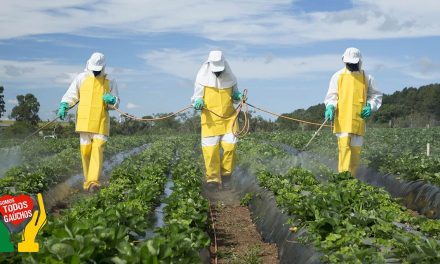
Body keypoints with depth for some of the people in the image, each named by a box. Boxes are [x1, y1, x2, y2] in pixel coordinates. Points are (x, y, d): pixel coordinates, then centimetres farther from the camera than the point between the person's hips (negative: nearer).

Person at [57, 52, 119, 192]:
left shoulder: (110, 82, 8)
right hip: (84, 121, 1)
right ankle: (87, 179, 18)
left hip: (101, 122, -1)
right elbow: (71, 95, 11)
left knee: (98, 148, -13)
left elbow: (116, 103, 13)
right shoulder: (81, 78, 7)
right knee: (85, 150, 3)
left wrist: (111, 100, -10)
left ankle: (93, 181, -20)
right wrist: (63, 106, -6)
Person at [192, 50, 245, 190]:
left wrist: (238, 96, -4)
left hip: (228, 118, 1)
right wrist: (198, 102, -17)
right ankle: (213, 179, 6)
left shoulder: (230, 78, 3)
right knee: (210, 148, -6)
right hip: (210, 119, -1)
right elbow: (197, 96, 5)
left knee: (230, 145, -9)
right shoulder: (203, 78, -3)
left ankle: (226, 174, 12)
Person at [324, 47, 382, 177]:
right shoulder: (338, 76, 7)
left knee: (356, 149, 4)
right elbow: (331, 96, 8)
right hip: (342, 119, -2)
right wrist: (330, 107, -12)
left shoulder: (367, 78, 10)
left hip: (359, 120, 2)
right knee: (344, 146, -14)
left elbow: (376, 96, 19)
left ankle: (351, 177, 12)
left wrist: (370, 107, 0)